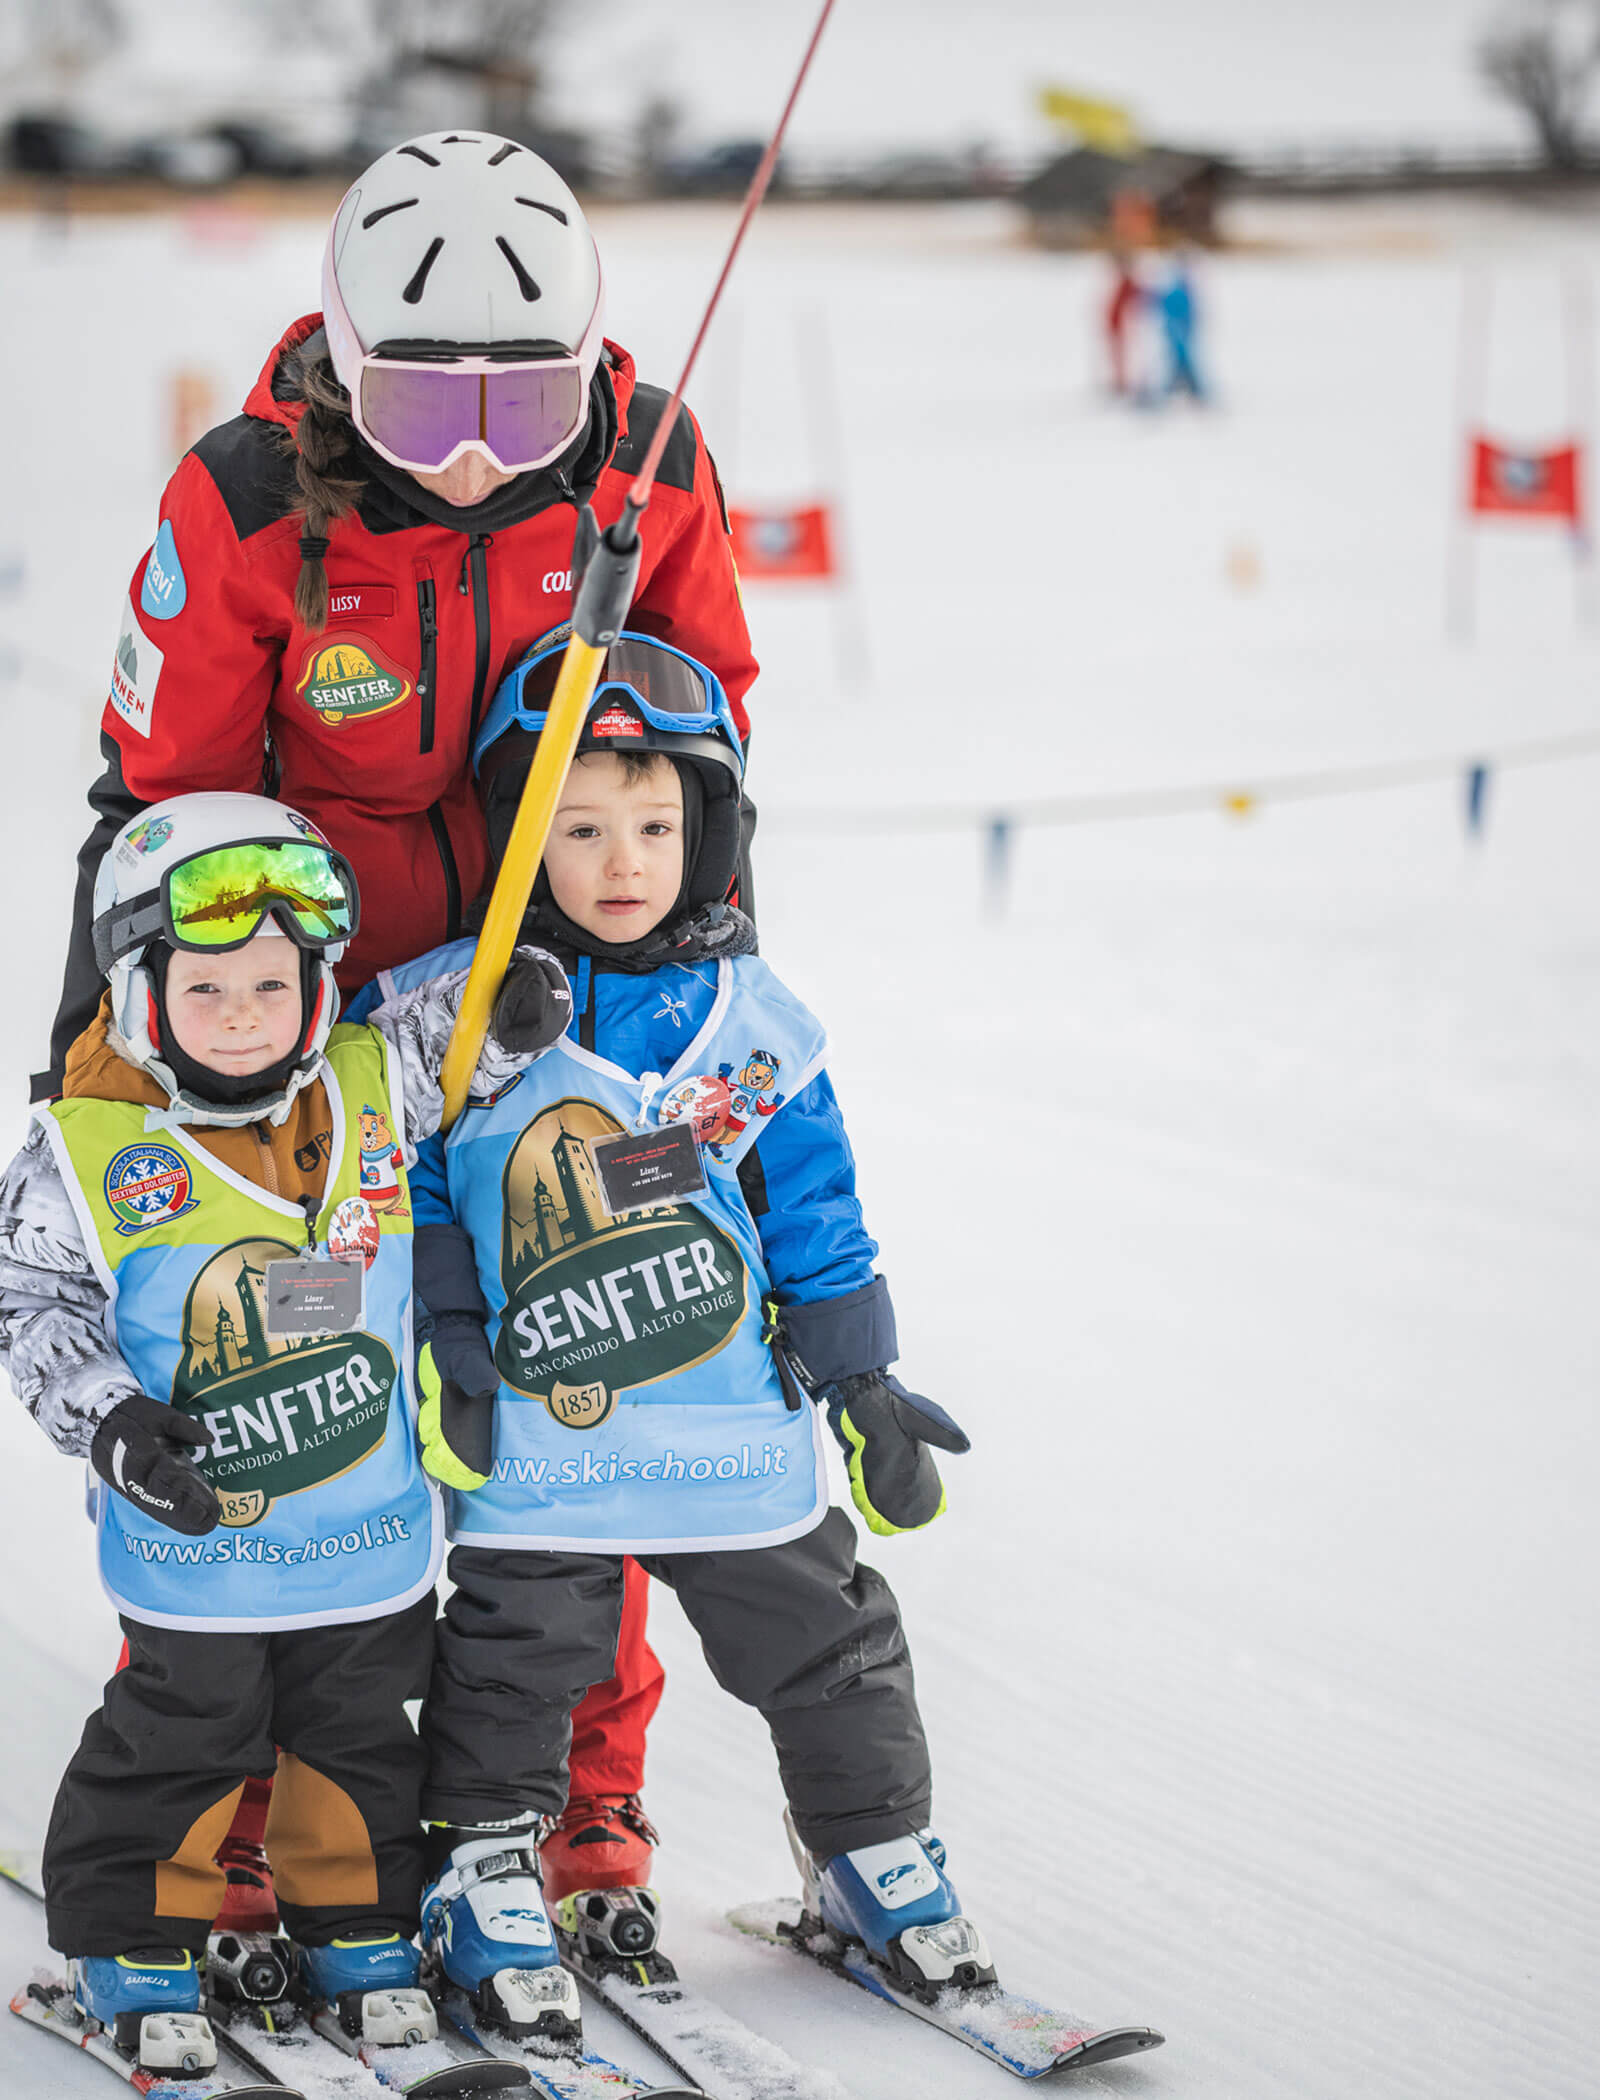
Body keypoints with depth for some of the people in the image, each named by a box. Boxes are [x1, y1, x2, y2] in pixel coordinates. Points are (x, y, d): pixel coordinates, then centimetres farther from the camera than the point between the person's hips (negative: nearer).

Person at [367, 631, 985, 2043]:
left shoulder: (755, 1023, 2)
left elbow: (816, 1217, 9)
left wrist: (863, 1384, 8)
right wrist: (437, 1347, -5)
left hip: (742, 1432, 3)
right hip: (535, 1441, -2)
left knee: (824, 1647, 12)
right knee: (514, 1665, 6)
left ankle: (875, 1848, 29)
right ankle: (486, 1878, 23)